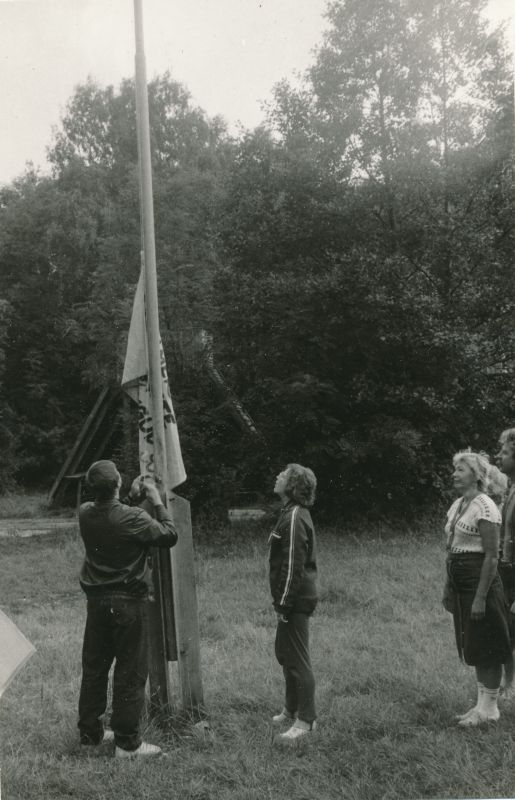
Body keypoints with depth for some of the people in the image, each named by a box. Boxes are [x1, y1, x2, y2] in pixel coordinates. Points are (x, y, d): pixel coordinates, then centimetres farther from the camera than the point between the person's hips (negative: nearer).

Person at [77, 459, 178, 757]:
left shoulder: (85, 513, -5)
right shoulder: (133, 519, -23)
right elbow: (170, 535, -11)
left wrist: (132, 498, 8)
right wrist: (157, 502, -5)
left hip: (97, 600, 6)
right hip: (128, 602, -6)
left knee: (94, 667, 18)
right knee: (131, 673, 5)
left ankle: (90, 731, 31)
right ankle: (127, 742, 13)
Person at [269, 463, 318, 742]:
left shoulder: (294, 518, -19)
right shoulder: (294, 513, 12)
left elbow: (293, 565, -22)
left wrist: (284, 602, -19)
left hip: (295, 600, -10)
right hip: (294, 599, 10)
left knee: (297, 660, -2)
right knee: (284, 653, 20)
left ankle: (305, 720, 9)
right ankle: (291, 710, 33)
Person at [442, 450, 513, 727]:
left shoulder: (484, 507, -15)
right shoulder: (456, 505, 11)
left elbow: (492, 556, -18)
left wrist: (481, 597, -20)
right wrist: (448, 588, 15)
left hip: (480, 582, -9)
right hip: (459, 583, 9)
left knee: (485, 647, 2)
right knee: (472, 646, 15)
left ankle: (489, 708, 15)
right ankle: (482, 704, 26)